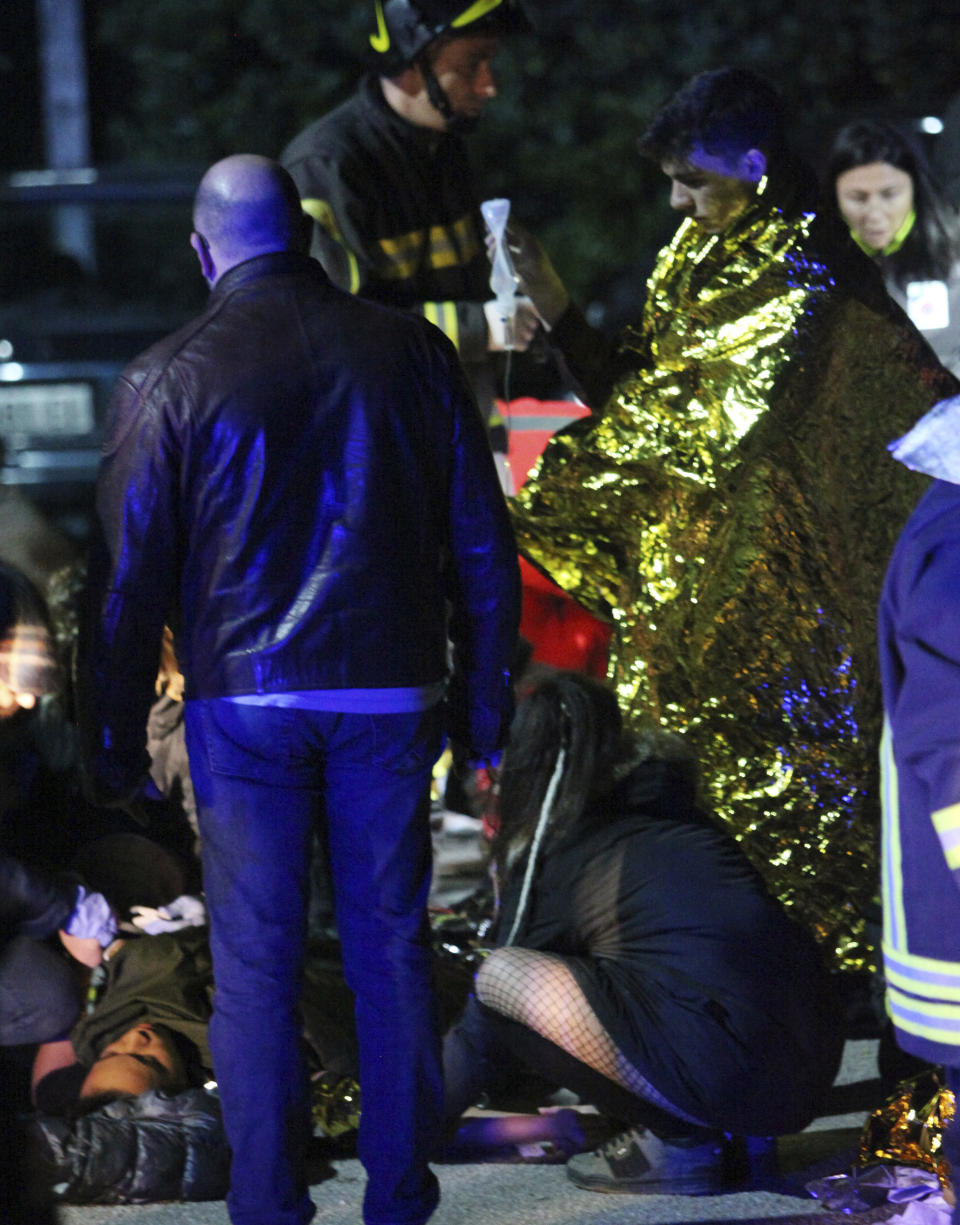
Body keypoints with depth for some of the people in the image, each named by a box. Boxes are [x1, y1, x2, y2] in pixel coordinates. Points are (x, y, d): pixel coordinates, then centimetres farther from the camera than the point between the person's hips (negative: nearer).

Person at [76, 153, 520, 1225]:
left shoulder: (172, 377, -4)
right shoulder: (411, 352, 4)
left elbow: (128, 575, -3)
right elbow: (481, 542, 7)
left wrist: (112, 737, 5)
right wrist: (483, 698, 15)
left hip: (243, 702, -2)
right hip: (390, 695, 2)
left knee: (254, 961, 4)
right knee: (390, 945, 10)